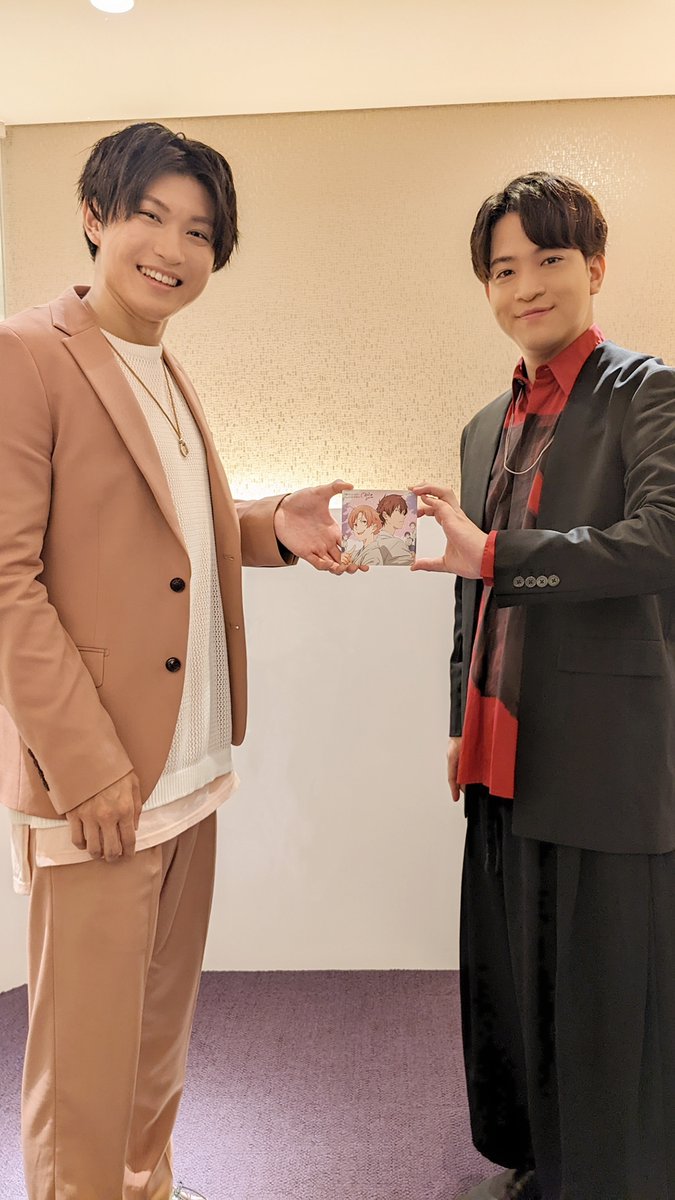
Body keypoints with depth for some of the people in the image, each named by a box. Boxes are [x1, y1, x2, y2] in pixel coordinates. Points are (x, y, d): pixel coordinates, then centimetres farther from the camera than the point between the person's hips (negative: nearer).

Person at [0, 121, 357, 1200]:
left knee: (162, 1023, 23)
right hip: (96, 776, -8)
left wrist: (276, 527, 0)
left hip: (190, 764, 8)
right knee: (88, 1046, 8)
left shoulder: (169, 377, 15)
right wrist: (88, 766, -19)